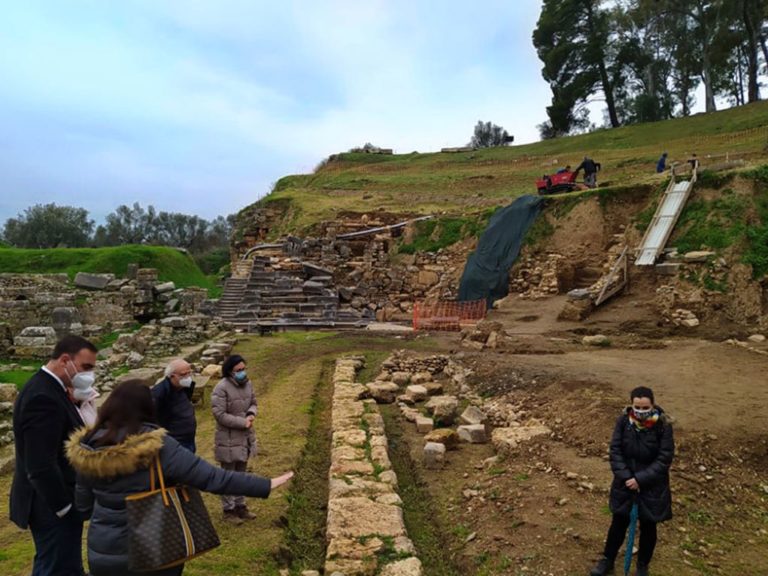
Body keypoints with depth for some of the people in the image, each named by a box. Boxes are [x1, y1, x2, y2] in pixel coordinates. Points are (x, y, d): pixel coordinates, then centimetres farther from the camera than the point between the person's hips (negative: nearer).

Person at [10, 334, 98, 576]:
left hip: (53, 501, 10)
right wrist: (64, 508, -19)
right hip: (52, 505, -10)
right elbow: (41, 466, -27)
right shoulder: (43, 397, -26)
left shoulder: (47, 388, 7)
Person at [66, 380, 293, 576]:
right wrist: (265, 485, -21)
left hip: (103, 554, 4)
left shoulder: (89, 451, -9)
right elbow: (211, 477, -25)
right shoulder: (157, 447, -22)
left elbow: (84, 507, 4)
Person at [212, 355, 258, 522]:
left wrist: (251, 414, -11)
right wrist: (243, 422, -20)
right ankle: (228, 510, 20)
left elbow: (253, 403, 12)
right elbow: (219, 414, -22)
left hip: (245, 437, 7)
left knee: (241, 474, 18)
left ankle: (240, 506, 31)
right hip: (228, 439, -7)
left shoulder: (247, 384, 1)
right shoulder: (221, 388, -20)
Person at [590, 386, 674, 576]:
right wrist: (625, 476, -18)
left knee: (648, 526, 16)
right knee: (619, 523, 15)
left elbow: (664, 459, -17)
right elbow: (615, 450, -8)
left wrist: (640, 479, -20)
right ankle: (607, 560, 35)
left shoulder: (663, 425, -19)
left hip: (652, 486, -2)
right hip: (625, 483, 2)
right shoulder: (624, 421, -13)